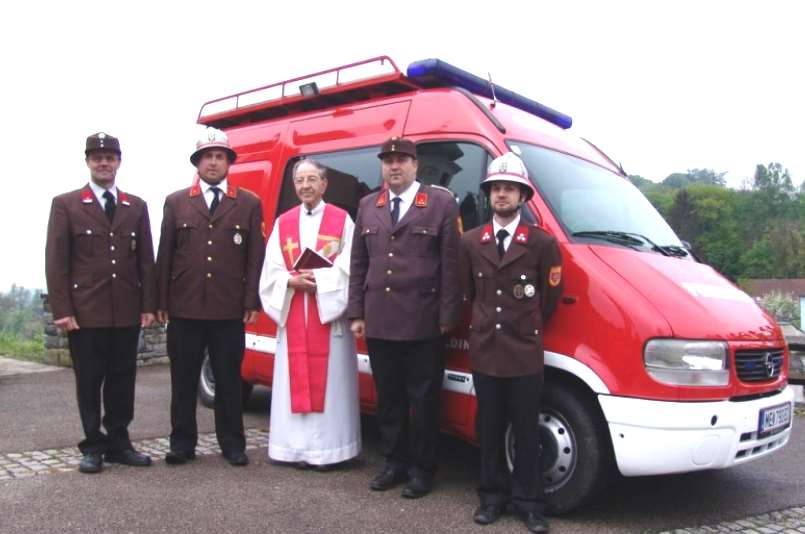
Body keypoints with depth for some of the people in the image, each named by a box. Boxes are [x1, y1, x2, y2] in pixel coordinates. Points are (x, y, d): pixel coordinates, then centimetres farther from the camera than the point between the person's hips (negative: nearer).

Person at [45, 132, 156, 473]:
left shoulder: (136, 207, 11)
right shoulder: (65, 205, 2)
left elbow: (146, 260, 9)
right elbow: (55, 262, -2)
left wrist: (148, 305, 2)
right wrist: (62, 311, -9)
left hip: (127, 313, 3)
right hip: (86, 313, -3)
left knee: (123, 380, 9)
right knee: (89, 382, 5)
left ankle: (118, 443, 21)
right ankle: (93, 447, 17)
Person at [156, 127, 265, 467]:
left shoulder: (249, 204, 6)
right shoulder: (176, 202, 9)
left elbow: (256, 257, 2)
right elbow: (165, 255, 7)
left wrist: (252, 302, -5)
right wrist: (161, 302, 1)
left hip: (230, 310, -1)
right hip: (184, 309, 1)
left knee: (229, 379, 7)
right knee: (184, 379, 9)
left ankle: (231, 443, 18)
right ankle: (182, 442, 21)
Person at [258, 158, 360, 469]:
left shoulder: (342, 220, 2)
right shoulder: (283, 223, 12)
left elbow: (348, 268, -5)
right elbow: (271, 271, 7)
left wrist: (318, 280, -15)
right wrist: (292, 281, -11)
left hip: (329, 312, -3)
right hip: (292, 313, 3)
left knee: (328, 379, -2)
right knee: (296, 379, 5)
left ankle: (326, 448, 5)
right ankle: (299, 447, 13)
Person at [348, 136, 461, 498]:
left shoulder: (441, 203, -1)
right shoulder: (367, 206, 12)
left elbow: (450, 266, -5)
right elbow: (358, 265, 13)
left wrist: (447, 317, -9)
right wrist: (356, 314, 7)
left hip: (422, 324, -4)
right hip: (379, 323, 5)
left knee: (423, 400, 6)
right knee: (388, 398, 14)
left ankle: (422, 468, 20)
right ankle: (395, 462, 29)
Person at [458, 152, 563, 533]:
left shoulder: (542, 243, -3)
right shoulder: (470, 242, 6)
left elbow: (550, 298, 4)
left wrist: (524, 327, 10)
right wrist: (486, 324, 11)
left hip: (525, 353, -2)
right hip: (484, 351, 3)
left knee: (526, 431, 6)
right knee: (489, 428, 12)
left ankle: (528, 501, 20)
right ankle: (493, 495, 26)